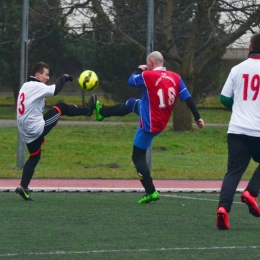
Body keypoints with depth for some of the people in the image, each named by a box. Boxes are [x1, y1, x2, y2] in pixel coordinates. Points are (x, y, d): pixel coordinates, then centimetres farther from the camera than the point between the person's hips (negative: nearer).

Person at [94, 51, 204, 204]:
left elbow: (131, 81, 0)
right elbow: (188, 98, -3)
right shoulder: (176, 78, -4)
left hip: (150, 125, -7)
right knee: (131, 103, 28)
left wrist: (139, 70, 19)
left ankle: (151, 192, -1)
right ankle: (102, 112, 49)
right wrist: (197, 118, 3)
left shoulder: (148, 75, -19)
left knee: (138, 157, 4)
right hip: (161, 123, 7)